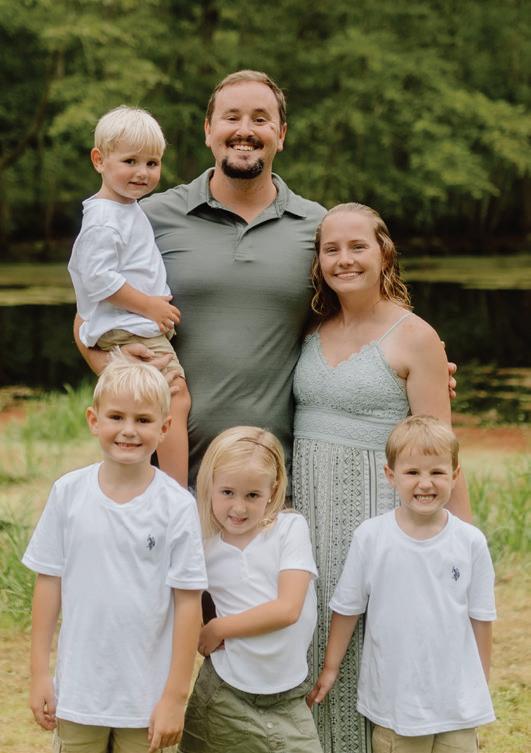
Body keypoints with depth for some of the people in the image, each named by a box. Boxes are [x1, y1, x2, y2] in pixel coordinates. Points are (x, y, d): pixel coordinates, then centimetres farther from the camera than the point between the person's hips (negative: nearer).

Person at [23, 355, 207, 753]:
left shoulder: (177, 506, -10)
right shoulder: (69, 492, -3)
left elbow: (188, 602, -8)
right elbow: (49, 582, 3)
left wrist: (175, 695, -8)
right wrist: (39, 673, 3)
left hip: (146, 697, -2)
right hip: (78, 689, 2)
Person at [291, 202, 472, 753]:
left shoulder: (413, 337, -5)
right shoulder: (313, 333, 11)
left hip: (375, 507, -5)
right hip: (308, 509, 5)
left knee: (370, 652, -2)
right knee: (316, 645, 8)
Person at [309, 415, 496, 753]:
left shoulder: (471, 542, -4)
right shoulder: (369, 537, -7)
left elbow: (480, 618, 4)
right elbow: (347, 609, 3)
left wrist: (481, 687, 9)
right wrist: (331, 668, 7)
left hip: (457, 704, 1)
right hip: (393, 698, 0)